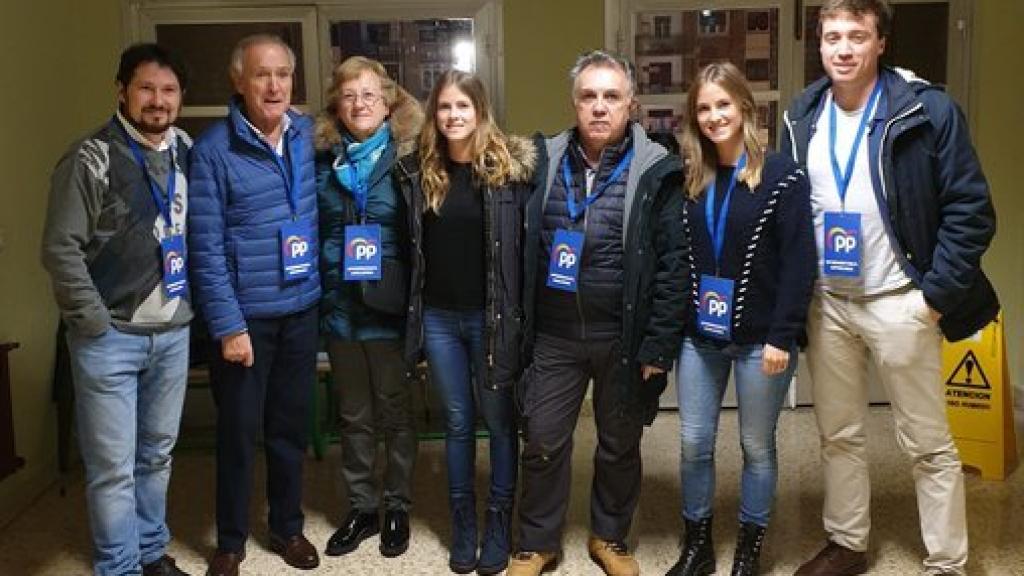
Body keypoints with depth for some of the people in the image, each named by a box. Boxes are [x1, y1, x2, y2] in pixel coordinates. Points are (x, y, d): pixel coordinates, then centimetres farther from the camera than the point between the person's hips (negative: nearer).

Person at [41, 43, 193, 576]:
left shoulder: (188, 153, 7)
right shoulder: (92, 158, -9)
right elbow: (60, 249, -11)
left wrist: (193, 305, 6)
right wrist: (96, 324, -13)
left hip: (174, 333, 5)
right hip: (111, 338, -5)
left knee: (157, 454, 16)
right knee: (113, 467, 2)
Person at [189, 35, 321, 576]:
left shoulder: (309, 135, 2)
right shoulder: (213, 149, -11)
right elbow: (206, 247, -13)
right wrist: (228, 325, -16)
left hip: (301, 309, 4)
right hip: (245, 314, -4)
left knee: (290, 426, 15)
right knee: (238, 431, 7)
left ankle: (287, 527, 32)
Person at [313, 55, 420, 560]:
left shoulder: (407, 158, -5)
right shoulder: (322, 160, 5)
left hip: (390, 309, -3)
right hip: (339, 308, 3)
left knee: (396, 413, 11)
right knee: (354, 417, 15)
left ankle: (397, 509, 27)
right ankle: (361, 508, 30)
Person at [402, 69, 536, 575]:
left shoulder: (510, 165, -6)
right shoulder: (421, 170, 4)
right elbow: (411, 243, 11)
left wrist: (522, 311, -12)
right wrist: (413, 310, 7)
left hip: (492, 316, -3)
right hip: (438, 317, 3)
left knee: (500, 420, 8)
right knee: (457, 422, 13)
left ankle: (499, 524, 22)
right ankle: (462, 525, 26)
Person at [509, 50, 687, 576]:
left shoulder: (656, 172, -7)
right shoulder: (545, 162, 3)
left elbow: (674, 262, -8)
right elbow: (522, 249, 8)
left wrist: (659, 346, -11)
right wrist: (520, 325, 4)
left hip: (623, 337, -2)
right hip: (554, 335, 2)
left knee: (620, 445, 14)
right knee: (543, 442, 8)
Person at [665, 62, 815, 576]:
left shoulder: (782, 175, -7)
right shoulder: (692, 180, 7)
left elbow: (798, 263, -11)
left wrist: (782, 336, -16)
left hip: (760, 338, -4)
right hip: (699, 335, 4)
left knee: (757, 445, 9)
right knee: (694, 443, 9)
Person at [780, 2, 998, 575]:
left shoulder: (928, 109, -11)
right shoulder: (803, 115, 4)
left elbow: (972, 210, -10)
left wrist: (935, 297, -13)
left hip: (898, 302, -4)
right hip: (826, 301, 5)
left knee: (929, 443, 5)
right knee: (839, 435, 15)